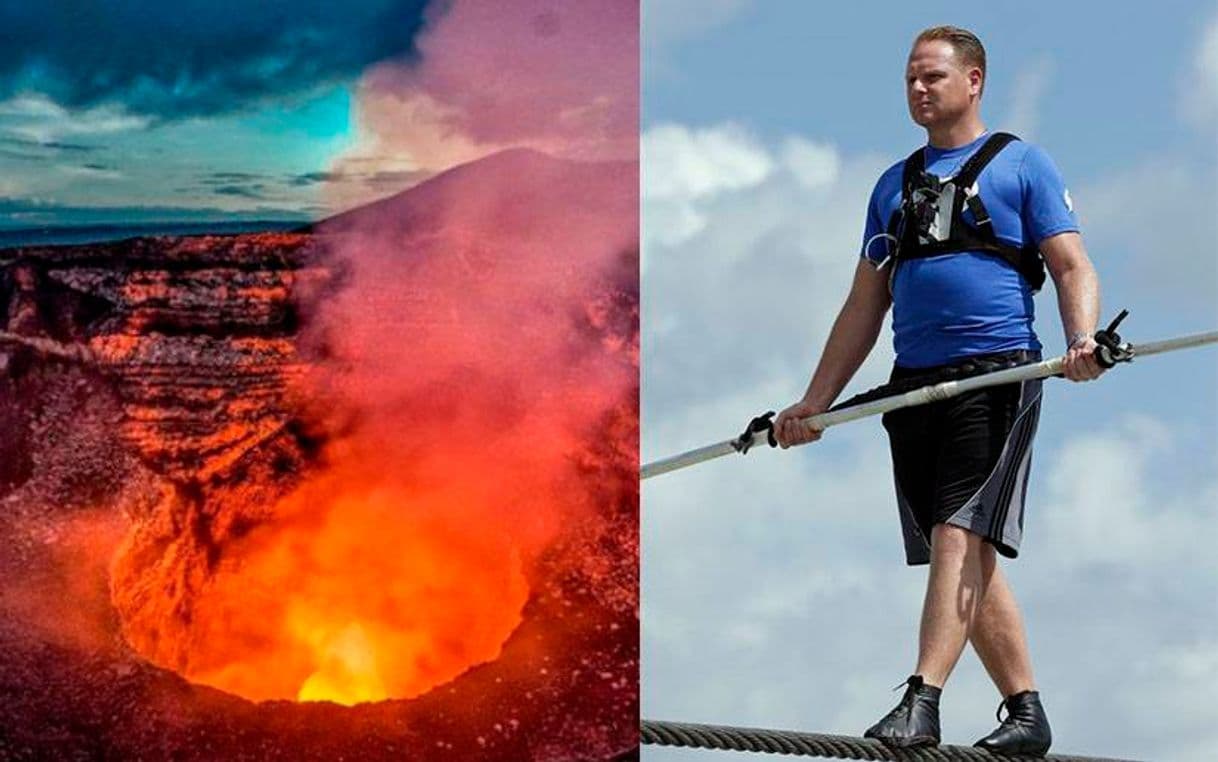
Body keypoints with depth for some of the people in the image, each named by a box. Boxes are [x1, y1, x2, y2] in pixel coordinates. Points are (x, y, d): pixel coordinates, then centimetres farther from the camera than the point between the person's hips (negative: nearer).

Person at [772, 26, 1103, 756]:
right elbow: (865, 306, 22)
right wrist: (814, 403, 16)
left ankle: (922, 702, -25)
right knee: (970, 558, 5)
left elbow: (1073, 266, -2)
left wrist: (1083, 341, -22)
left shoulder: (1021, 164, 7)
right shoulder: (895, 185, 22)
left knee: (959, 535, -17)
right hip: (916, 386, 6)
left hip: (996, 374, -6)